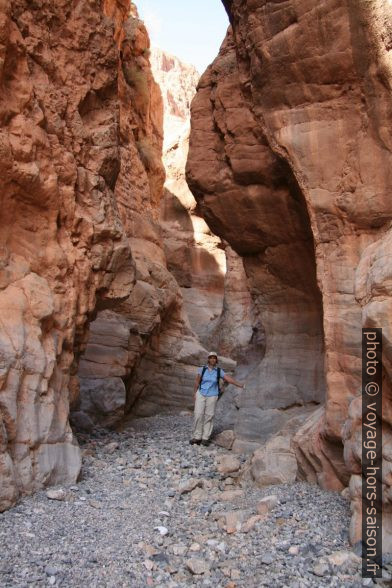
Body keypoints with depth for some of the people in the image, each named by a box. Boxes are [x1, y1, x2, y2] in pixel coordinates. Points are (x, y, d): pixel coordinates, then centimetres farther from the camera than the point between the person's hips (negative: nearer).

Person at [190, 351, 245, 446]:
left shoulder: (219, 371, -3)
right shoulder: (202, 369, -3)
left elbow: (229, 379, -8)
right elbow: (197, 382, 3)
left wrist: (241, 385, -16)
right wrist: (195, 394, 4)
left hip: (212, 396, 0)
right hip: (201, 394, 0)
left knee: (209, 416, -2)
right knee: (198, 415, -6)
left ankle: (205, 438, 7)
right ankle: (197, 437, 3)